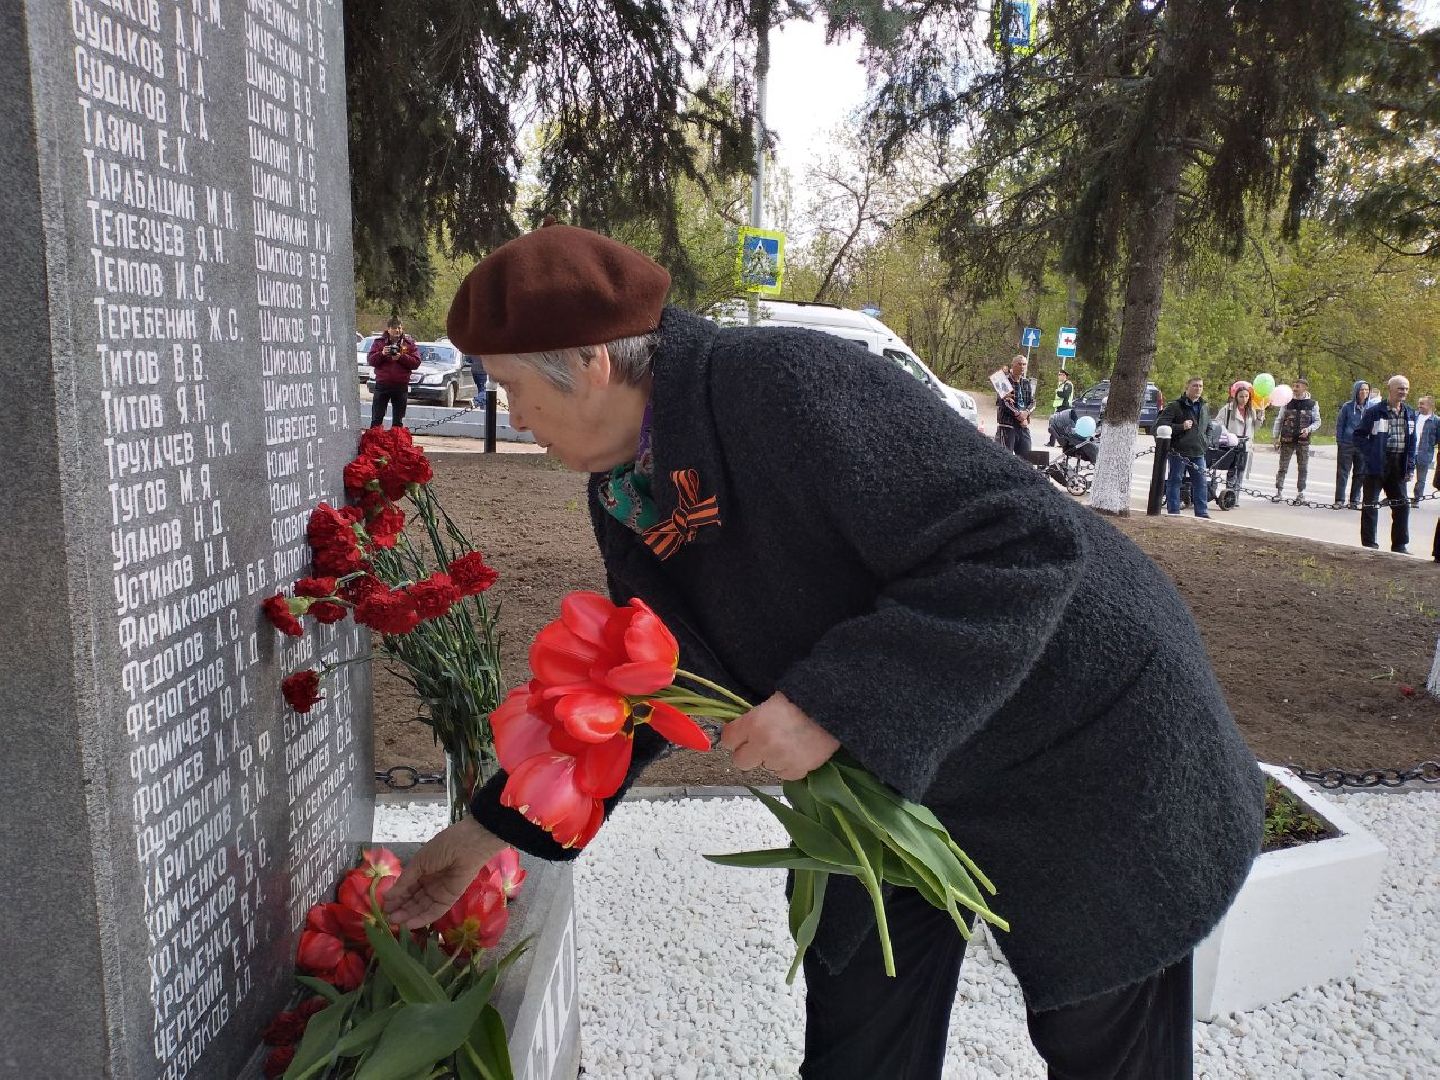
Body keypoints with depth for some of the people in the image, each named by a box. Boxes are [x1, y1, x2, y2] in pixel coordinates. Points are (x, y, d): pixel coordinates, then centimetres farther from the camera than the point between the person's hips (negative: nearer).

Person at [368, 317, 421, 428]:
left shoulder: (409, 343, 5)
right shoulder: (379, 342, 5)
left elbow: (416, 362, -4)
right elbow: (371, 361, 0)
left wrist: (401, 357, -16)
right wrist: (382, 354, -17)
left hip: (401, 386, 0)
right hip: (382, 384, 0)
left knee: (398, 420, 9)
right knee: (377, 418, 0)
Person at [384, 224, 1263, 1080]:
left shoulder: (792, 387, -31)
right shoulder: (623, 488, -4)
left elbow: (1028, 543, -31)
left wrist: (832, 705, -35)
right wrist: (495, 827, 7)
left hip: (1085, 742, -7)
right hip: (895, 771, 7)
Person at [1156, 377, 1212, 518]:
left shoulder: (1205, 407, 16)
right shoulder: (1176, 406, -5)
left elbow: (1207, 427, 32)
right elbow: (1160, 424, -13)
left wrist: (1204, 442, 17)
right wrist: (1181, 427, -19)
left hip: (1198, 452, 6)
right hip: (1179, 451, -6)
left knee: (1200, 482, 6)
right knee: (1175, 481, 0)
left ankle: (1202, 512, 13)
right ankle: (1173, 511, 7)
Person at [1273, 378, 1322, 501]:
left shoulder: (1312, 404, 3)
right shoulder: (1288, 402, 4)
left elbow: (1317, 422, 7)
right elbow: (1279, 419, 6)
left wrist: (1308, 429, -13)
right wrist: (1276, 436, 0)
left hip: (1303, 441, 0)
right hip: (1287, 440, 0)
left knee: (1303, 469, 7)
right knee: (1283, 467, 0)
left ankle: (1300, 492, 16)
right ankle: (1279, 491, 3)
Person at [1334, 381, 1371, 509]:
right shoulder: (1347, 407, -2)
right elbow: (1339, 425, 3)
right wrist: (1339, 442, -3)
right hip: (1347, 445, -2)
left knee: (1360, 474, 7)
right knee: (1343, 473, 0)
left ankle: (1355, 501, 16)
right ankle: (1339, 500, 5)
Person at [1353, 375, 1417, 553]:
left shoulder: (1410, 413, 9)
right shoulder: (1374, 411, -7)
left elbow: (1412, 442, 13)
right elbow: (1359, 434, -5)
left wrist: (1410, 467, 6)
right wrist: (1370, 454, -14)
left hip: (1399, 465, 5)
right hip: (1377, 464, -5)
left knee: (1402, 505, 8)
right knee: (1371, 505, -1)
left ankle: (1400, 545, 18)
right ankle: (1369, 544, 6)